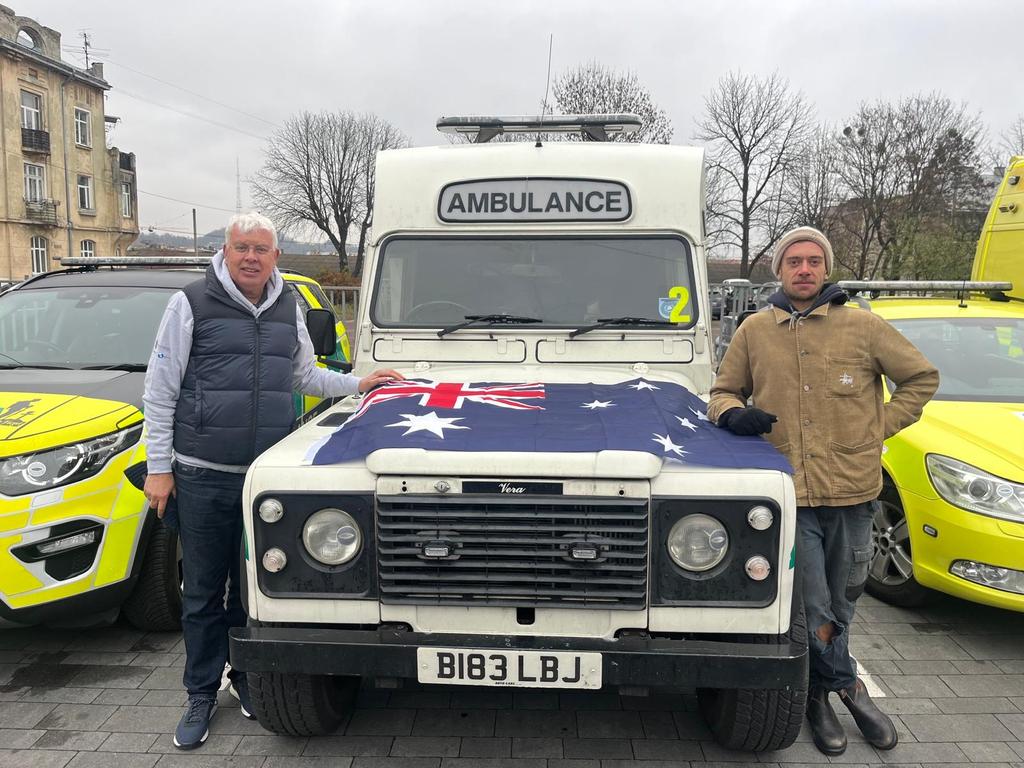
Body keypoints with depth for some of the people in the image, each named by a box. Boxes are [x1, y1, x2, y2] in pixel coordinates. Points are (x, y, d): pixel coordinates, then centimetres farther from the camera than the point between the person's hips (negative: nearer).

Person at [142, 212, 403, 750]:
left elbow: (304, 376, 22)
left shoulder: (289, 309, 8)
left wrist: (356, 384, 10)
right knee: (204, 591, 9)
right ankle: (202, 695, 25)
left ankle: (248, 677, 33)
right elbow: (160, 391, -3)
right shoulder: (191, 304, -4)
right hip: (203, 475, -3)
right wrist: (158, 467, -6)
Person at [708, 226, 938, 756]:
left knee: (839, 603, 13)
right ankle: (848, 689, 27)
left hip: (852, 490, 1)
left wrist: (880, 428, 2)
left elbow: (921, 378, 10)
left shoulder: (863, 327, 2)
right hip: (788, 491, 0)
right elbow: (723, 391, 13)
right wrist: (732, 413, -9)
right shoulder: (754, 331, 5)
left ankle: (819, 695, 34)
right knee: (811, 607, 1)